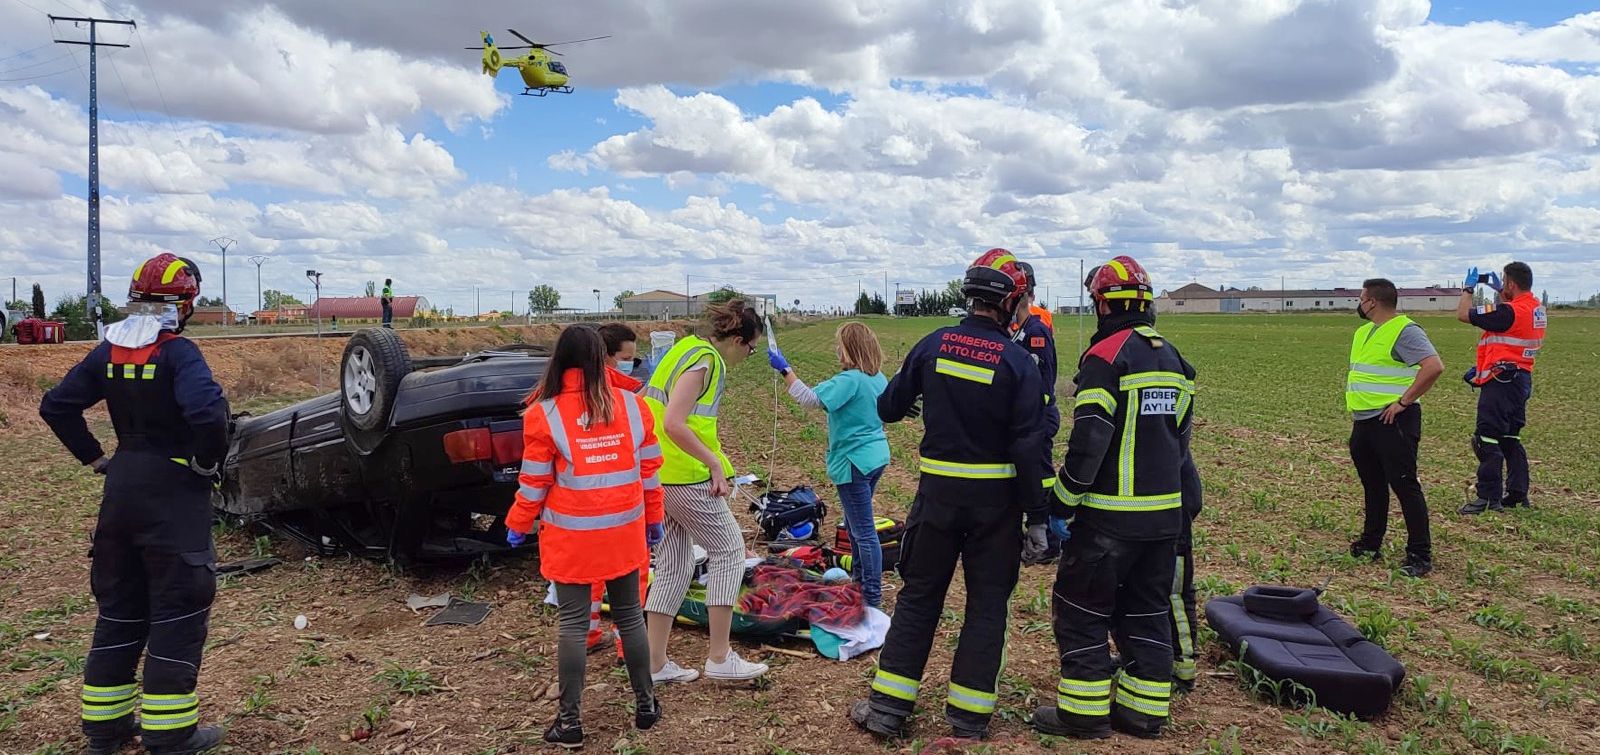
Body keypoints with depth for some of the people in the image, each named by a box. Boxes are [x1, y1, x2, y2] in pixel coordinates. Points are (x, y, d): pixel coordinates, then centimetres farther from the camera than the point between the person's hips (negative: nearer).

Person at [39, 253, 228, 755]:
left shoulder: (109, 351, 5)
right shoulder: (177, 352, -15)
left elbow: (56, 406, 9)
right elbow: (207, 413, -30)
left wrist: (95, 459, 12)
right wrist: (207, 463, -14)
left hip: (122, 488, 7)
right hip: (174, 492, -7)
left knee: (119, 606, 18)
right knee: (178, 610, 3)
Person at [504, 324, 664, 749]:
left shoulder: (544, 414, -11)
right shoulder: (633, 406, -3)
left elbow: (534, 483, -5)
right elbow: (649, 470, 4)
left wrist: (518, 525, 11)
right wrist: (653, 519, 16)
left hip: (571, 538, -3)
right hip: (624, 533, 3)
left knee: (574, 623, 5)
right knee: (630, 616, 15)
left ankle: (569, 720, 11)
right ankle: (646, 703, 25)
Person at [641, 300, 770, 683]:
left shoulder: (687, 348, 13)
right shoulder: (705, 361, -15)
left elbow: (644, 402, 19)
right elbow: (674, 424, -24)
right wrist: (715, 463, -18)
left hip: (657, 475, 9)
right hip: (687, 478, -9)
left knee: (672, 564, 14)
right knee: (728, 551, 5)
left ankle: (656, 664, 18)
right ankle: (720, 658, 9)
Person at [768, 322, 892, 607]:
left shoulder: (850, 380, -21)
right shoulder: (878, 378, 6)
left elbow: (810, 399, -28)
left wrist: (785, 369, -24)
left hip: (855, 462, -10)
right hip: (876, 457, 10)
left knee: (864, 531, -2)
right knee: (855, 524, 23)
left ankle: (873, 597, 5)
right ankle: (861, 580, 35)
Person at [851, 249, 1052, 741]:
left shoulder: (934, 345, -2)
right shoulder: (1018, 362, -9)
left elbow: (888, 409, 6)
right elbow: (1028, 447, -12)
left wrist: (913, 403, 30)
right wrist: (1037, 517, -6)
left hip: (938, 491, 2)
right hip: (995, 499, -2)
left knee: (919, 596, 14)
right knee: (987, 604, 12)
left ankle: (888, 707, 15)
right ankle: (969, 718, 17)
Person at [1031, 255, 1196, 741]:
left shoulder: (1106, 357, -14)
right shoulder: (1175, 360, 11)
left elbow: (1088, 442, -19)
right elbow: (1180, 438, 16)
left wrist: (1060, 506, -12)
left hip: (1110, 515, -7)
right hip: (1165, 513, 8)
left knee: (1082, 610, 4)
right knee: (1148, 610, 16)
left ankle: (1085, 712, 10)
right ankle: (1145, 710, 22)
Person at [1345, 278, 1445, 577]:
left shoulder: (1404, 331, -13)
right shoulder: (1363, 332, 16)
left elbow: (1434, 366, -25)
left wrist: (1404, 401, -22)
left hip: (1393, 421, -9)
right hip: (1363, 421, 9)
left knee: (1404, 485, -8)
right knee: (1373, 485, 17)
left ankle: (1420, 556, -2)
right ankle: (1370, 544, 28)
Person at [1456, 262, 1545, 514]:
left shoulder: (1509, 312, -20)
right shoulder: (1535, 307, 9)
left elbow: (1463, 314, -16)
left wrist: (1468, 288, 0)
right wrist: (1499, 290, 29)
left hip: (1502, 380, -10)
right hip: (1522, 378, 10)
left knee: (1487, 439, -7)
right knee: (1510, 438, 17)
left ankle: (1489, 498, -7)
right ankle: (1517, 494, 21)